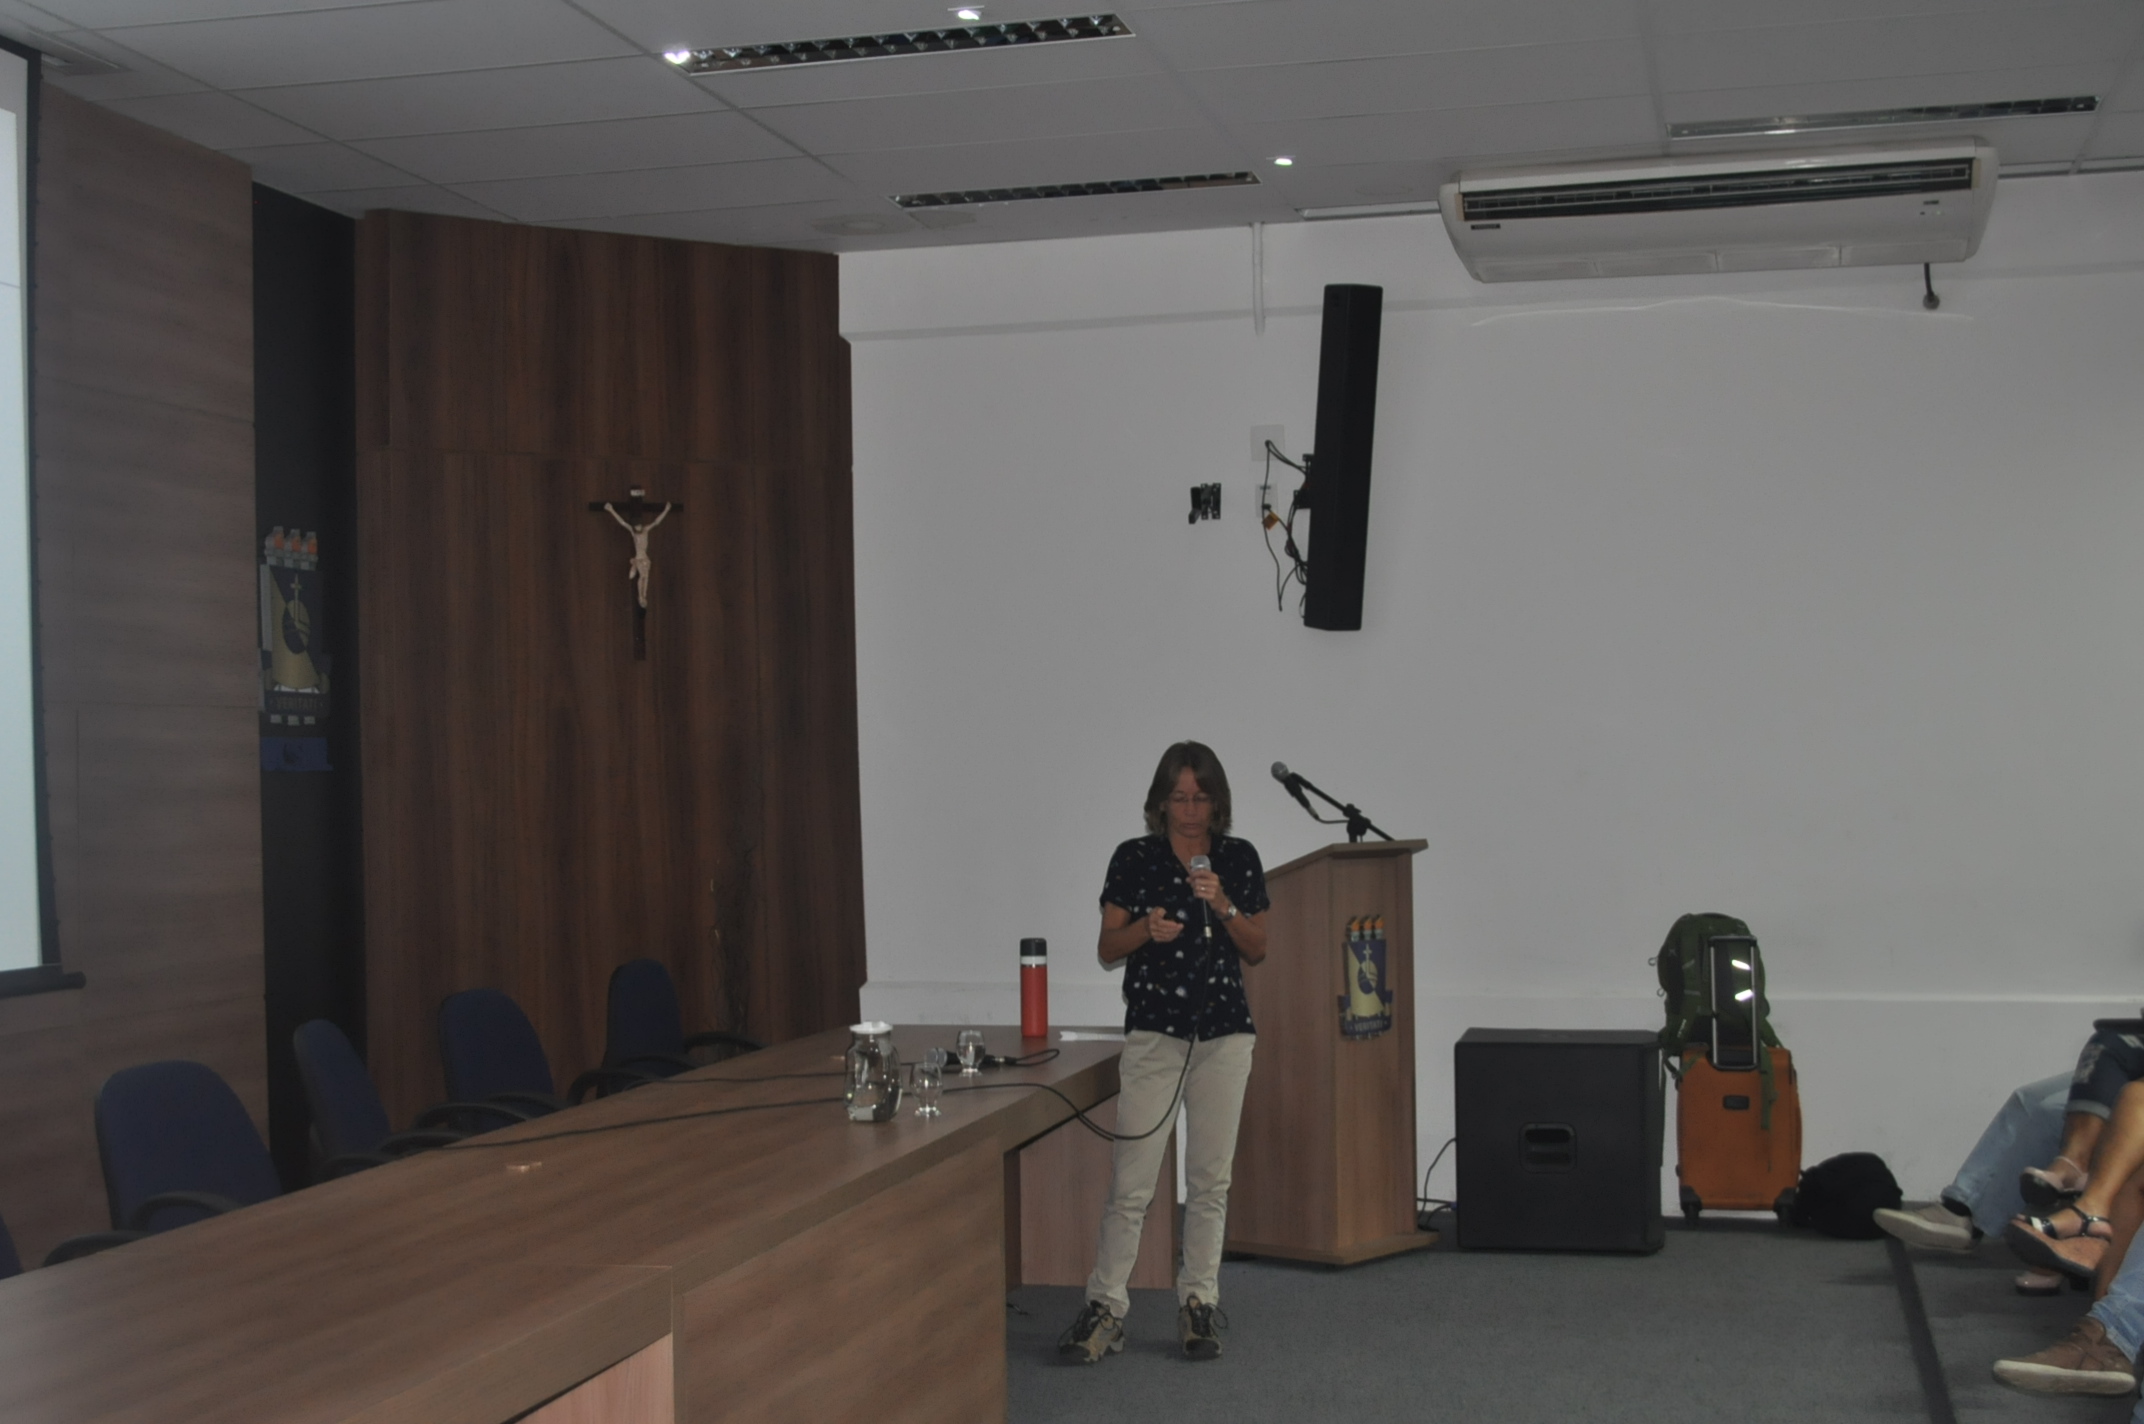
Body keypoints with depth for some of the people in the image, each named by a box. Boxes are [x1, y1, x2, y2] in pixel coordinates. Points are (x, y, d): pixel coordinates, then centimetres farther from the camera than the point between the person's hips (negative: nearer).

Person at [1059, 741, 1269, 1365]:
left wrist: (1223, 905, -13)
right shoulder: (1133, 858, -1)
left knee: (1210, 1177, 6)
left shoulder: (1239, 858, 4)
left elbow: (1257, 950, 4)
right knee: (1132, 1180, -5)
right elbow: (1108, 950, 1)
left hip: (1224, 1032, 2)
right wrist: (1146, 929, -19)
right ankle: (1105, 1308, 1)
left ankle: (1199, 1303, 16)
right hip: (1154, 1030, -2)